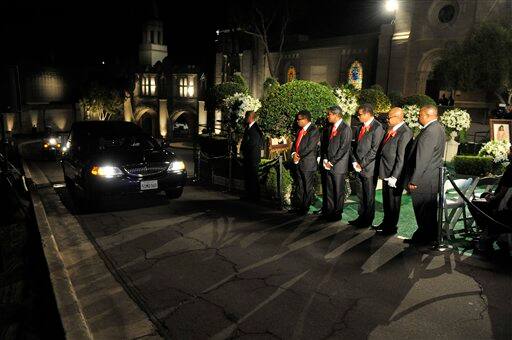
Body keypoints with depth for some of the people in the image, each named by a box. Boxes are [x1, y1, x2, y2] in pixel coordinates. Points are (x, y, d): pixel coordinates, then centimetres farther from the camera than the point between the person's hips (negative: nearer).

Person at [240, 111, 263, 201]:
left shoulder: (256, 128, -14)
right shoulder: (247, 127, 15)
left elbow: (253, 143, -17)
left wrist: (244, 150, -8)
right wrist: (242, 150, 10)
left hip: (253, 156, -9)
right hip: (247, 156, 9)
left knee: (253, 176, -3)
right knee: (247, 176, 12)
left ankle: (255, 196, 6)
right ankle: (249, 195, 21)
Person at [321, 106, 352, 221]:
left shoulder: (346, 129, -9)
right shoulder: (329, 128, 13)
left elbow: (343, 148, -14)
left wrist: (332, 162, -12)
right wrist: (325, 160, 2)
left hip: (338, 165, -6)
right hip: (328, 165, 6)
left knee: (338, 191, 3)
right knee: (328, 190, 10)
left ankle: (337, 213, 14)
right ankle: (328, 211, 20)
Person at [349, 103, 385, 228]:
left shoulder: (377, 127, -10)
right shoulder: (360, 128, 15)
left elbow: (374, 150, -15)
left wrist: (362, 164, -13)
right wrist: (354, 162, 2)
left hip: (369, 168, -7)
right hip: (359, 167, 7)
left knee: (369, 196, 4)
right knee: (360, 195, 13)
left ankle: (367, 221, 14)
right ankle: (361, 217, 24)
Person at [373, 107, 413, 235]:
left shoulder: (405, 132, -18)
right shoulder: (391, 130, 9)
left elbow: (402, 157, -21)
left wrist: (394, 177, -21)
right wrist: (381, 171, 13)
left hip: (394, 175, -8)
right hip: (386, 172, 8)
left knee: (393, 202, 7)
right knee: (386, 200, 20)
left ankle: (391, 227, 21)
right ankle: (386, 223, 35)